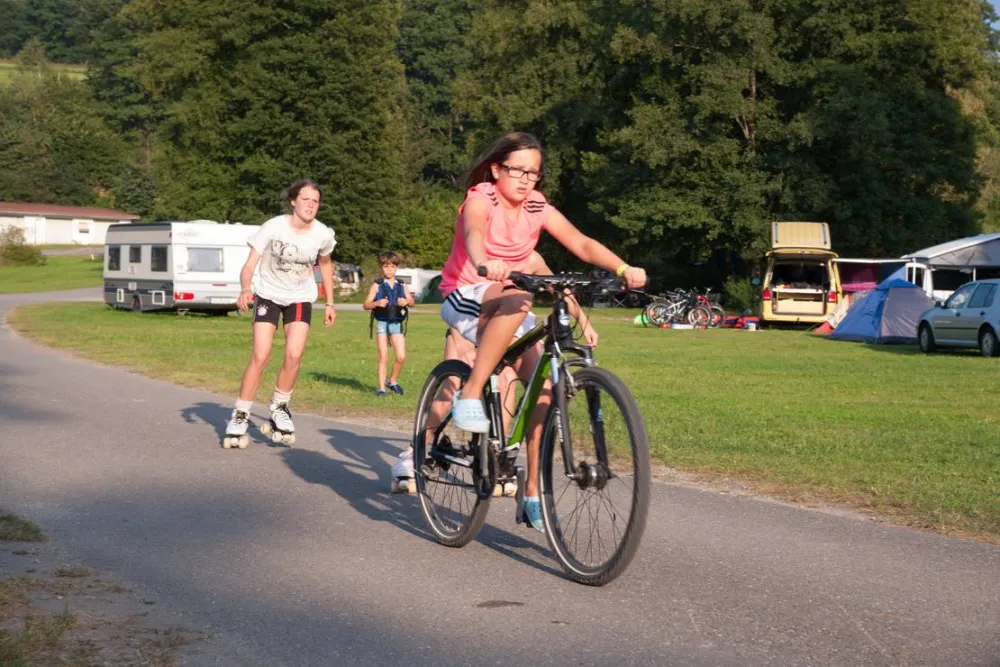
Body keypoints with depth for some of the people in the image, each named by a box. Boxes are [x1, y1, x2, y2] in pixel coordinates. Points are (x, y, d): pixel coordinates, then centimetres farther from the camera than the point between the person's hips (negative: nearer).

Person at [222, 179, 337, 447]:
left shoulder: (323, 235, -12)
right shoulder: (273, 228, -21)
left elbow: (325, 264, 9)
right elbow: (249, 265, -20)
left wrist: (330, 303, 11)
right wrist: (245, 290, -40)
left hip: (300, 299, 2)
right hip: (268, 295, -2)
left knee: (294, 355, -17)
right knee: (260, 356, -12)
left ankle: (279, 407, 7)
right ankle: (240, 415, 2)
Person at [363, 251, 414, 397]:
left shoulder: (402, 286, 8)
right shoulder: (377, 285, 2)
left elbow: (411, 301, 0)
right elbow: (366, 304, -3)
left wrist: (406, 301, -23)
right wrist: (377, 303, -23)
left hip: (397, 323, 2)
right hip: (382, 323, -2)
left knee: (401, 357, -5)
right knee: (383, 357, -2)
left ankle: (392, 381, 18)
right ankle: (381, 387, 4)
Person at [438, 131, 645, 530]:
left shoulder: (538, 209, 0)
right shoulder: (480, 199, -14)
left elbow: (581, 243, -13)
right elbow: (473, 233, -37)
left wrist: (623, 269, -31)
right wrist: (484, 264, -60)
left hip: (507, 310, 5)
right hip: (465, 300, -5)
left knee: (544, 387, -11)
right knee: (517, 301, -38)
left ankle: (533, 493, 0)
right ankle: (470, 395, -32)